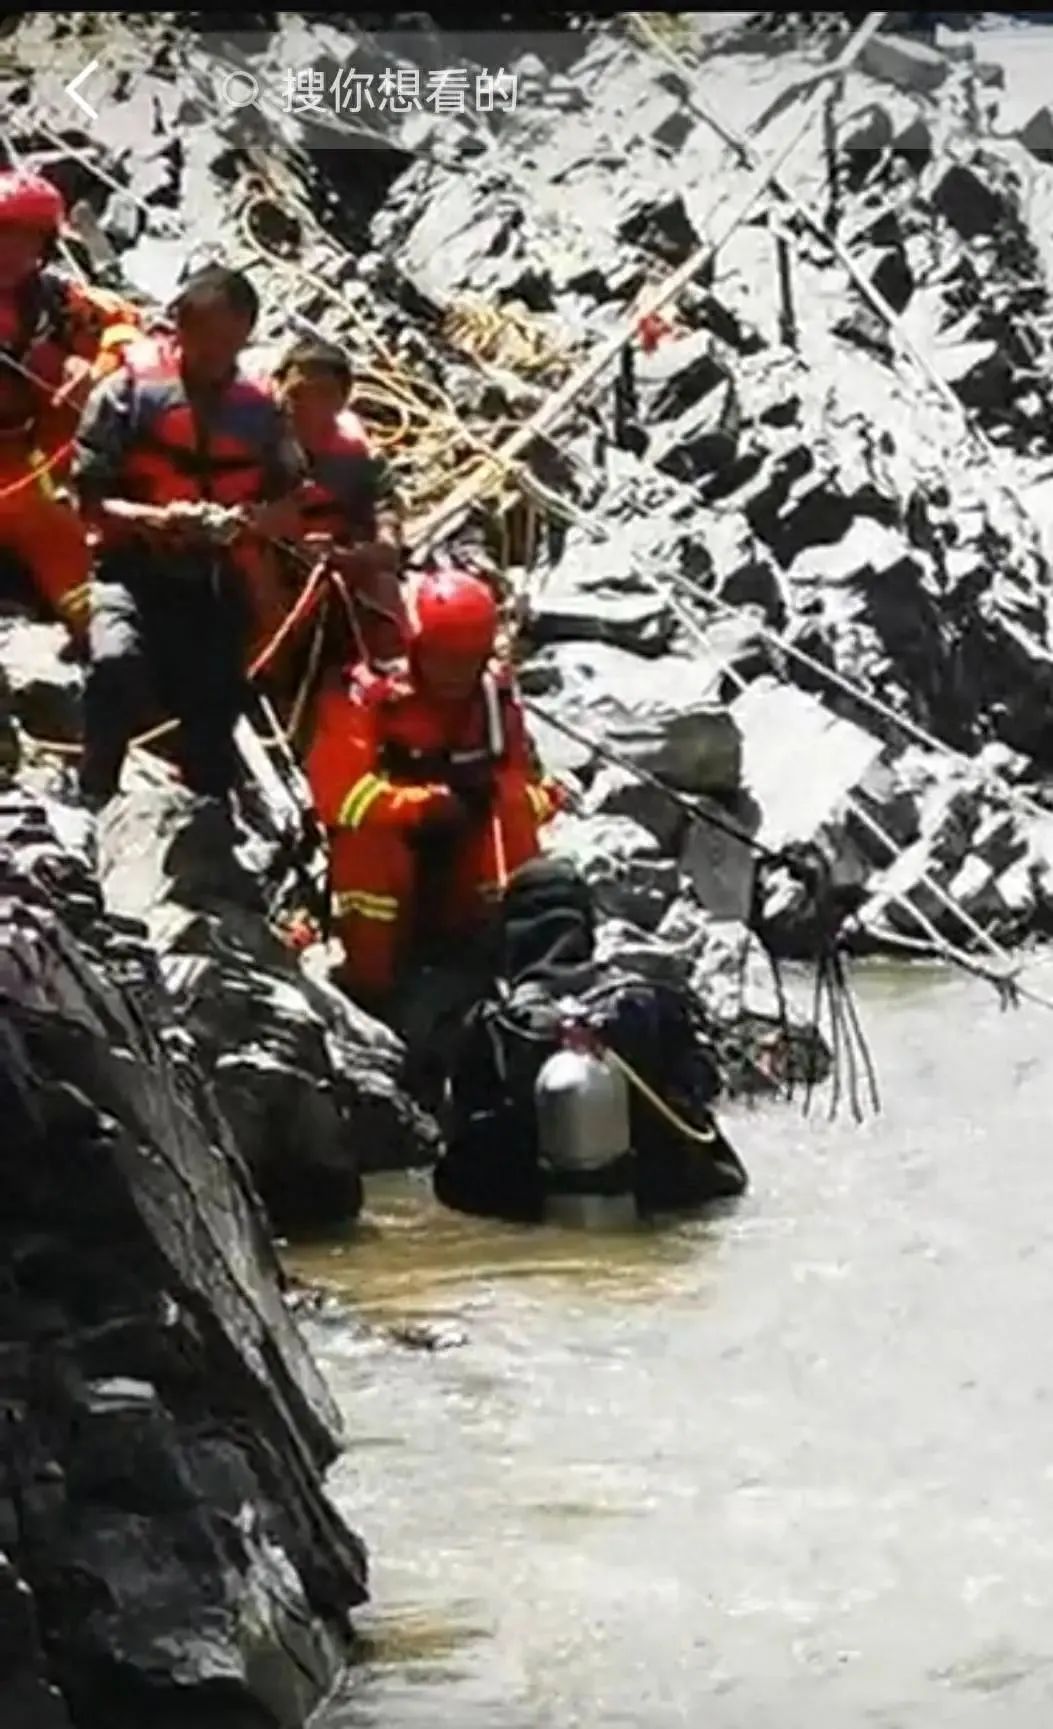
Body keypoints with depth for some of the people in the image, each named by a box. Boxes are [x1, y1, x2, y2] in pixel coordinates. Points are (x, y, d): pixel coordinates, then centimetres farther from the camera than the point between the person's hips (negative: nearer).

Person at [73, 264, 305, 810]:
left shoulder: (259, 409, 6)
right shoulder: (130, 390, -4)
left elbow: (290, 508, 8)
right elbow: (89, 496, -7)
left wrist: (255, 520, -15)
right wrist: (152, 517, -25)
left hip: (221, 580, 4)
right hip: (137, 568, -4)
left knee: (214, 711, 5)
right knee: (118, 662, -31)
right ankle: (95, 800, -22)